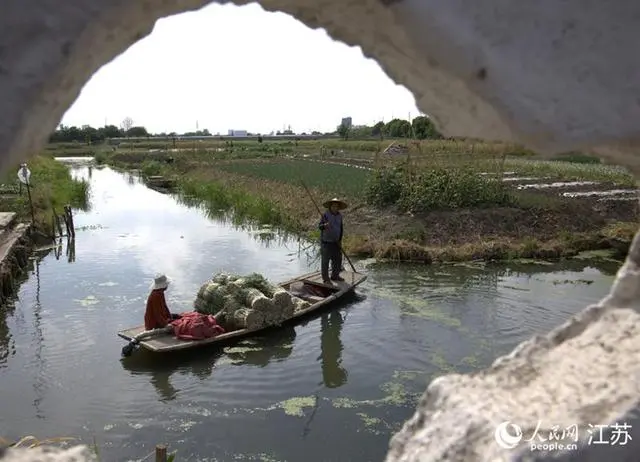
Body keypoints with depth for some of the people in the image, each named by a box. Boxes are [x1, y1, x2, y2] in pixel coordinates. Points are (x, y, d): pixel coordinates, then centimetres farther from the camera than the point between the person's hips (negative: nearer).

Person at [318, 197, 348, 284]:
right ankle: (325, 279, 8)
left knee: (337, 259, 12)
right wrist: (324, 225, -43)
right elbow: (320, 226, -20)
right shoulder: (325, 215, -12)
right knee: (325, 260, 0)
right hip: (326, 242, -6)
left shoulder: (339, 216, 6)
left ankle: (335, 276, 29)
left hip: (336, 242, 6)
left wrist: (340, 240, 6)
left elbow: (341, 228, 13)